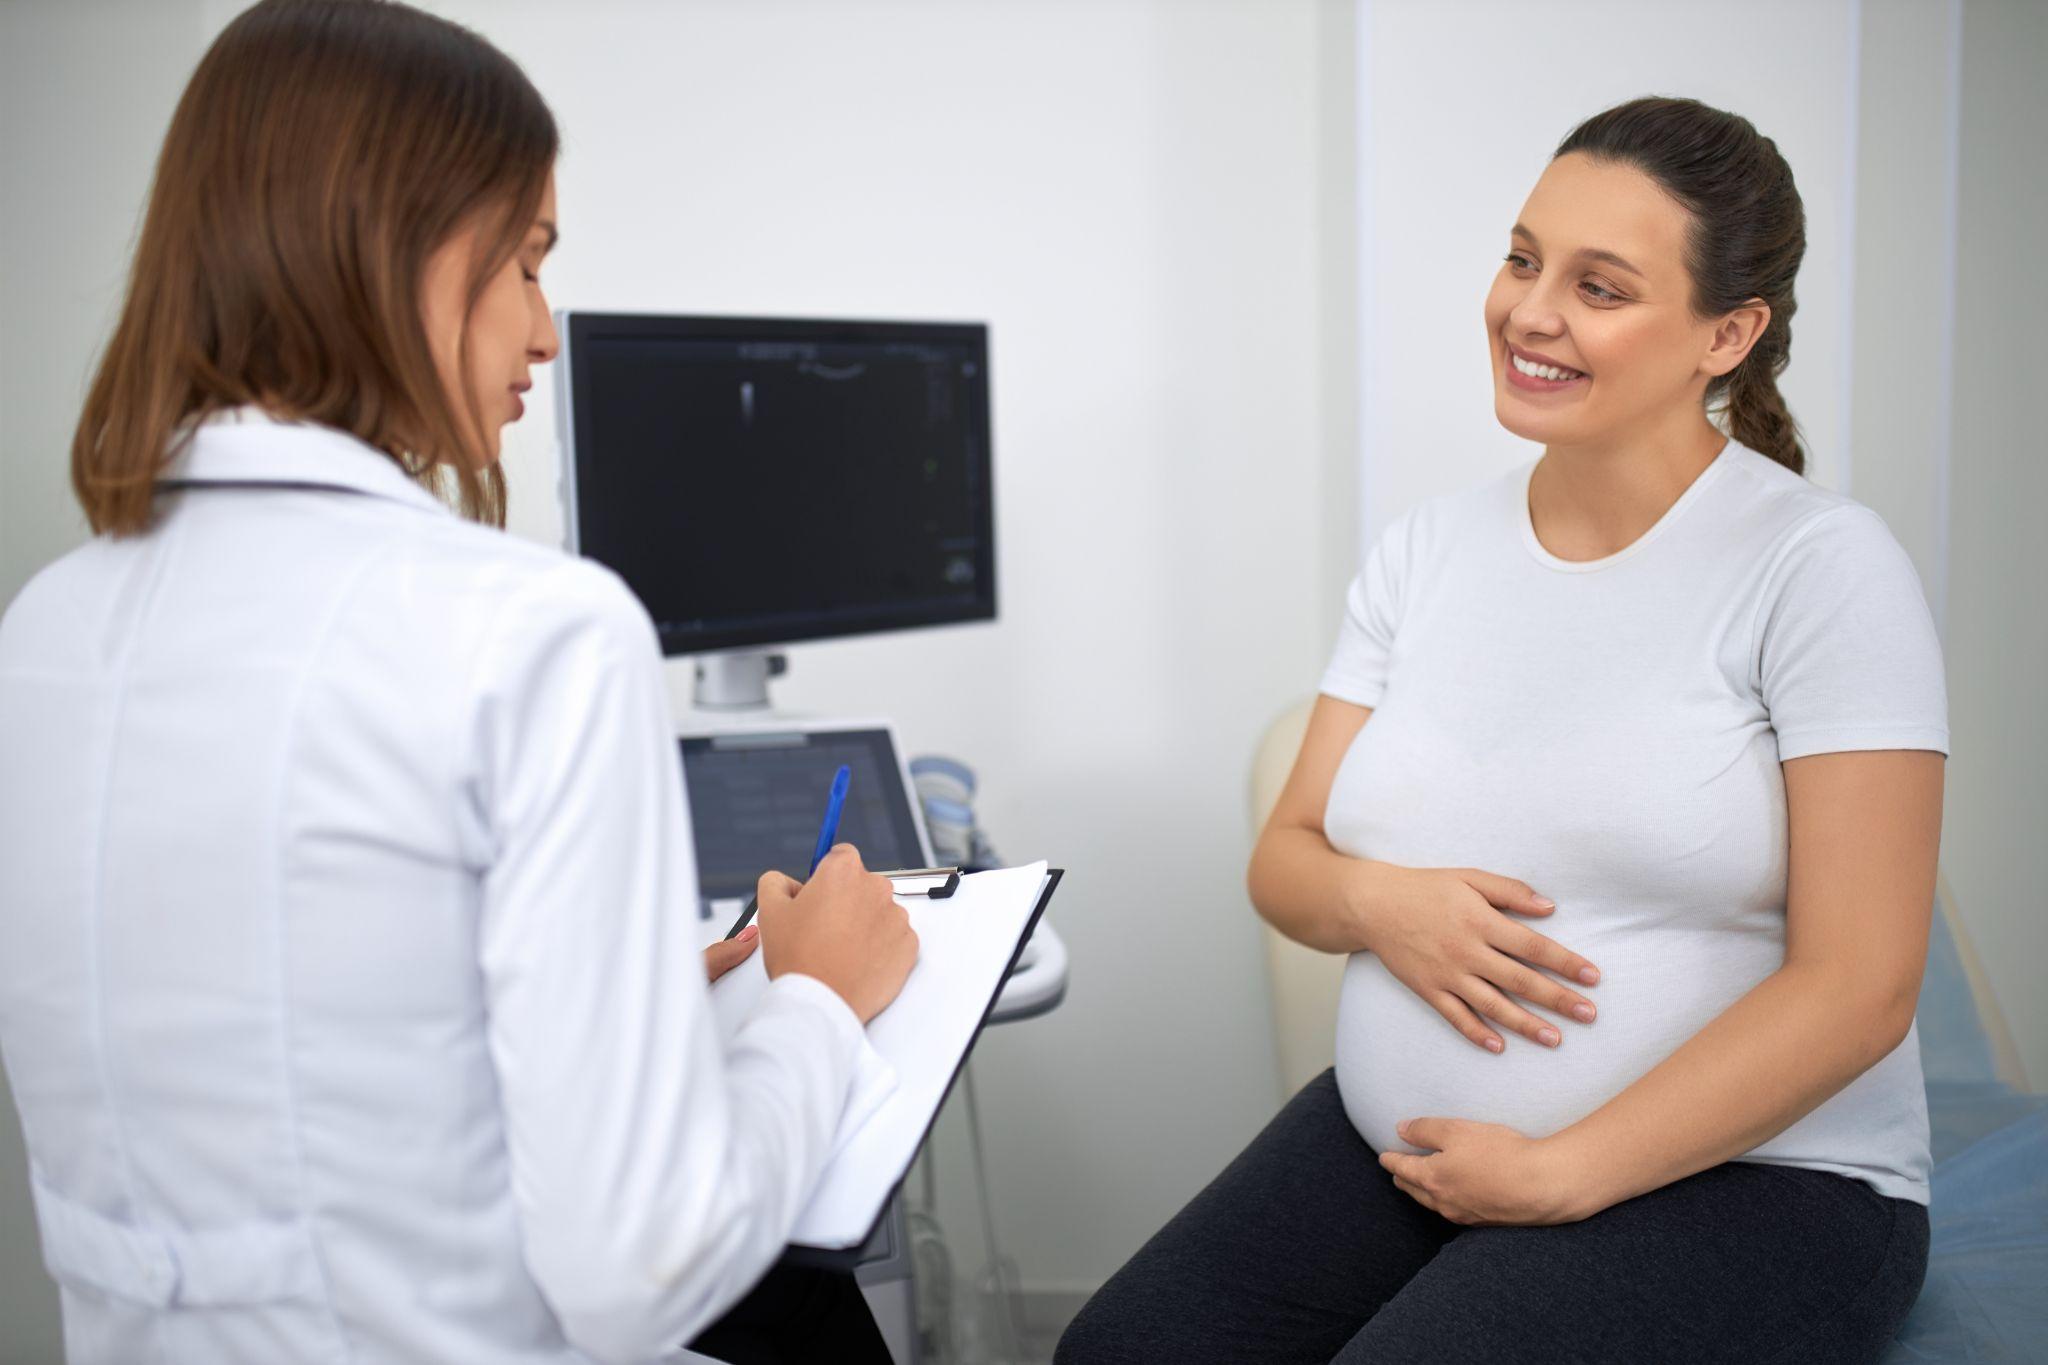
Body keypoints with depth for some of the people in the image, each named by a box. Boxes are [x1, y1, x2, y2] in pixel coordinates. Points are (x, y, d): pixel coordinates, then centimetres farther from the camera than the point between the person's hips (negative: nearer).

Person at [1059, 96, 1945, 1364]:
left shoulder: (1821, 567, -10)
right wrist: (1374, 901, -15)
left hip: (1737, 1178, -4)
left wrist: (1558, 1174, -16)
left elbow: (1857, 985, -14)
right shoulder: (1425, 552, 6)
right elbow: (1286, 859, 8)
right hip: (1393, 1135, 5)